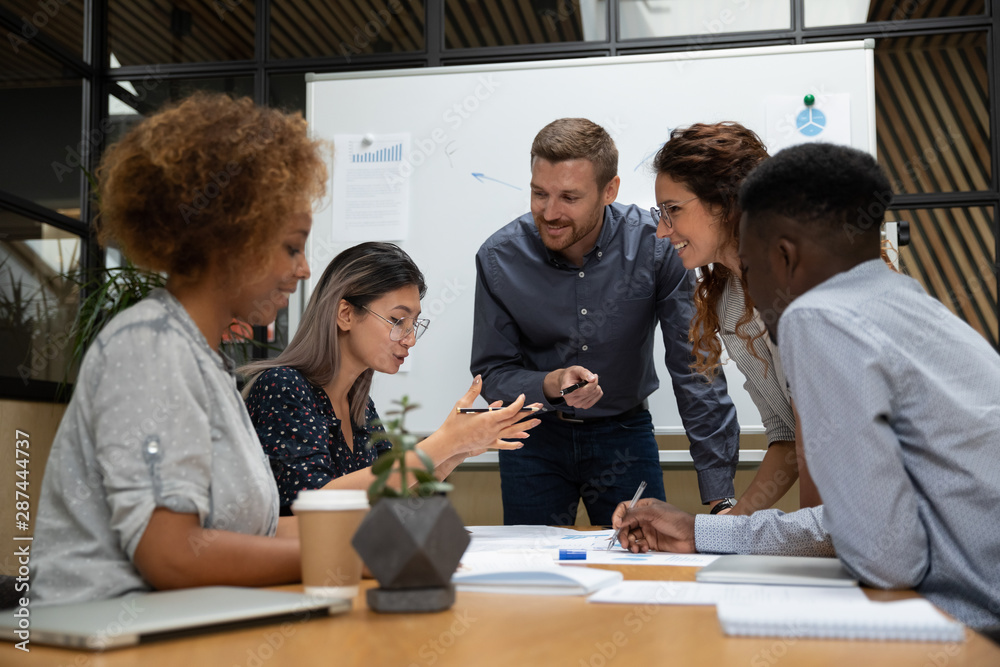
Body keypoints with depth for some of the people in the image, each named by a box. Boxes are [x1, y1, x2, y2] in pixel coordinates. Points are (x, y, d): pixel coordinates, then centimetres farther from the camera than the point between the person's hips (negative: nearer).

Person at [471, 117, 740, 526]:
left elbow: (695, 370, -17)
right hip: (535, 436, 1)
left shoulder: (654, 246, -19)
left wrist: (720, 494, -21)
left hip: (624, 433, 0)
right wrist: (550, 385, -30)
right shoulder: (498, 258, -14)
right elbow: (492, 373, -8)